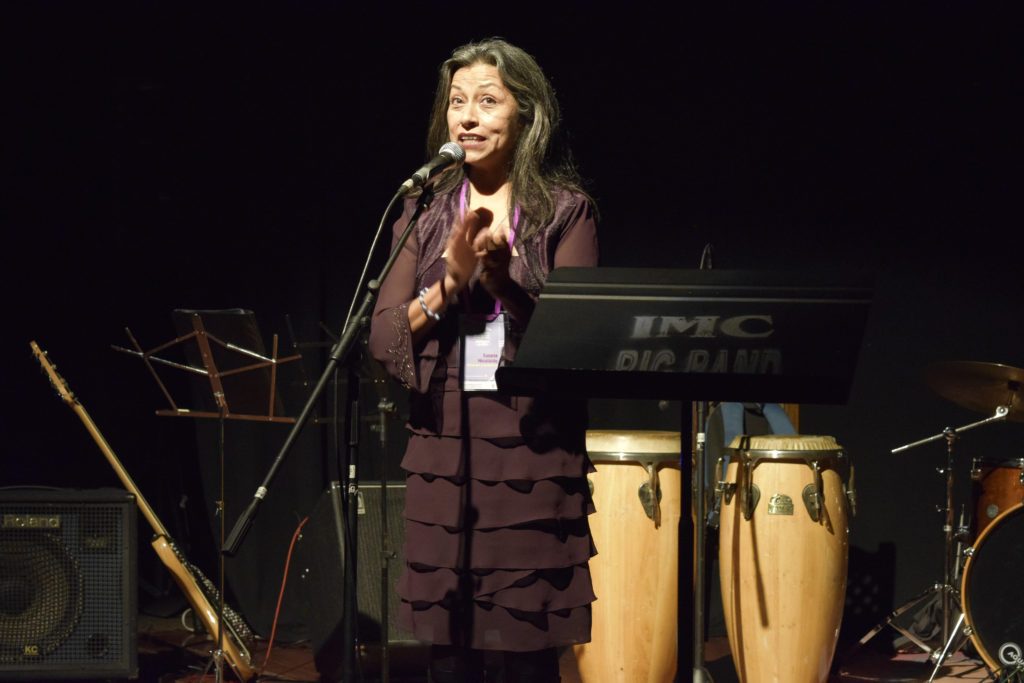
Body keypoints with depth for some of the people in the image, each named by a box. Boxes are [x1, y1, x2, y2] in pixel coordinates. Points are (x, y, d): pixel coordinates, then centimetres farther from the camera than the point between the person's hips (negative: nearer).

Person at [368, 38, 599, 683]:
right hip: (443, 445, 3)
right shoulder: (425, 214, 10)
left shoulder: (565, 211, 1)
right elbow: (385, 338, 3)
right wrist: (449, 282, -13)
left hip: (532, 448, -3)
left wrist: (503, 279, -23)